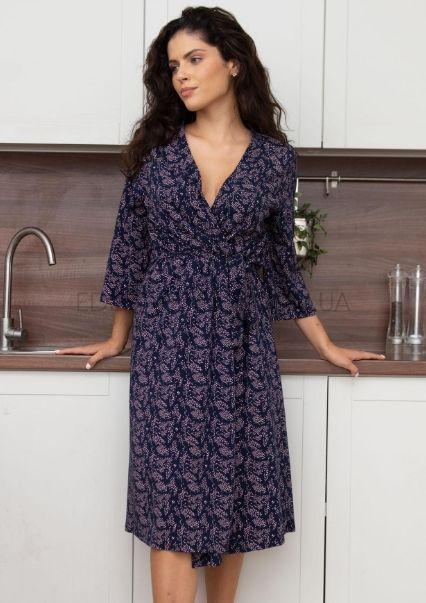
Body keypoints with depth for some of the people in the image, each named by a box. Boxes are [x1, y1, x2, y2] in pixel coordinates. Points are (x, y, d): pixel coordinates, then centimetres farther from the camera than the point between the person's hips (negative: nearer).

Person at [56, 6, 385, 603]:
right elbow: (130, 249, 9)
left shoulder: (275, 158, 3)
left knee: (236, 493, 7)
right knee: (173, 504, -2)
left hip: (240, 344, 1)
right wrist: (117, 340, 13)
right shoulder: (155, 149, 2)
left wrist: (327, 346, 14)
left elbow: (281, 259, 11)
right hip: (168, 341, -1)